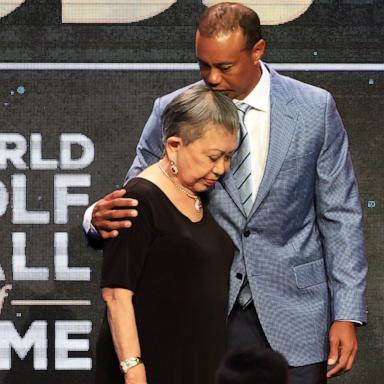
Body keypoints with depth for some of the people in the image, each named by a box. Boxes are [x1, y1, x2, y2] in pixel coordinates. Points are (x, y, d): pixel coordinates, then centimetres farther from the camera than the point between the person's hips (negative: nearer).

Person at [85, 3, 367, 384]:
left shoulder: (315, 109, -3)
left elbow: (339, 215, 1)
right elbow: (137, 201, 5)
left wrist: (347, 314, -4)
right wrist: (100, 217, -20)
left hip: (292, 312, 0)